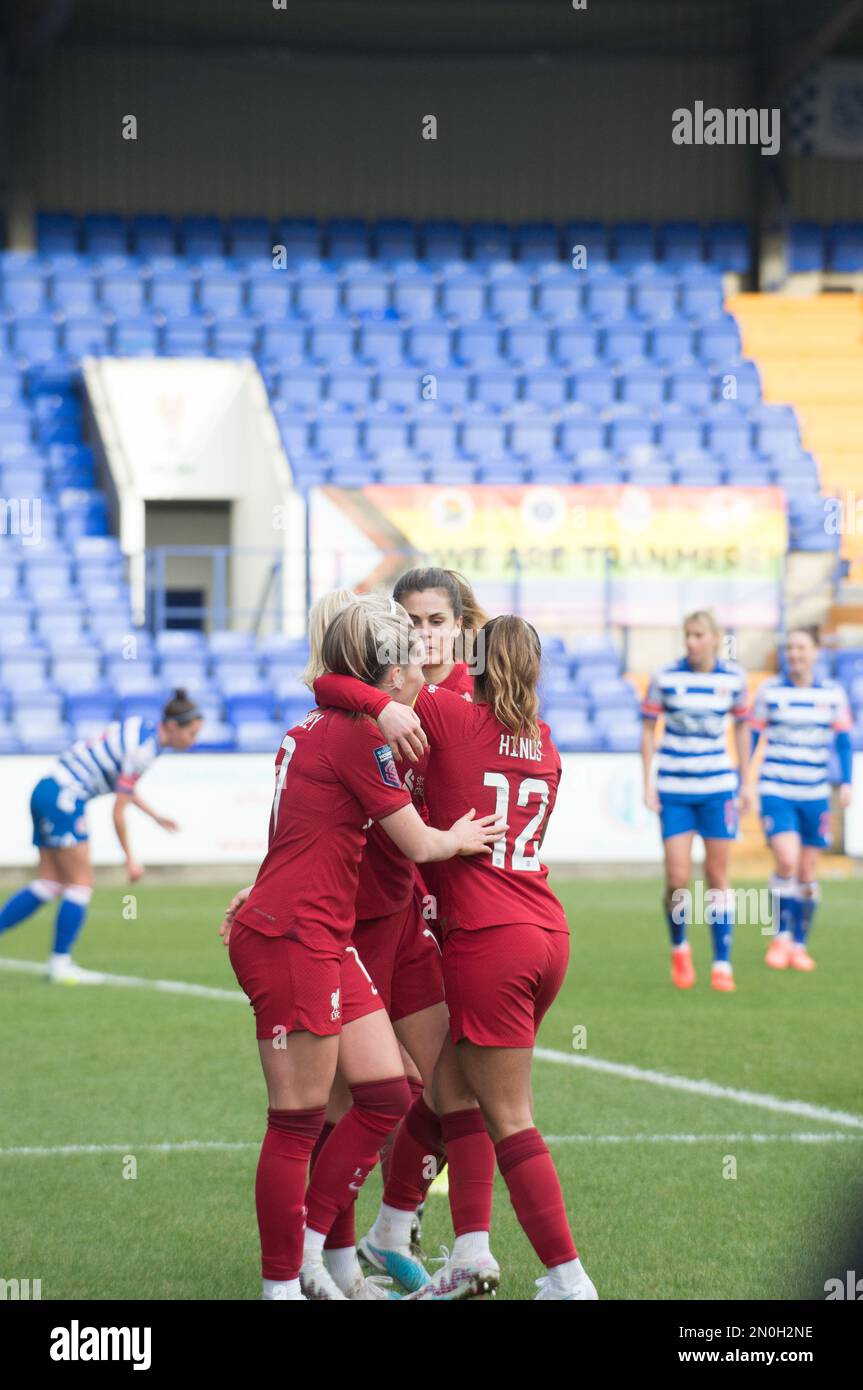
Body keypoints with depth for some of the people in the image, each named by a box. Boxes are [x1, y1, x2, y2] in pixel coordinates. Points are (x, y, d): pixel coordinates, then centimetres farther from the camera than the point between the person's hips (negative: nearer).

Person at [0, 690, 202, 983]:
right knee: (81, 884, -4)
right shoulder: (143, 749, -19)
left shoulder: (142, 729, 9)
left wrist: (155, 816, 26)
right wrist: (130, 860, -9)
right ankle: (60, 964, 1)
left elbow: (123, 787, 24)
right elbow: (118, 813, -16)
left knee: (50, 884, 7)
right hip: (64, 797, -9)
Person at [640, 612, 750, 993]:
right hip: (673, 789, -1)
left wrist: (745, 783, 10)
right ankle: (679, 946, 20)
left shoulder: (733, 678, -1)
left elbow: (741, 727, 11)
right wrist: (647, 783, -1)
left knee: (717, 876, 1)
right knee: (677, 878, -6)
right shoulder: (665, 677, -5)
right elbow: (648, 729, 3)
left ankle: (722, 963, 8)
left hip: (718, 788, 1)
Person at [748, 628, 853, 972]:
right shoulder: (769, 691, 0)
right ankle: (781, 936, -2)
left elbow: (843, 741, 6)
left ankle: (799, 945, 19)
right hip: (776, 792, -2)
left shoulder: (833, 694, 4)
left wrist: (846, 783, -7)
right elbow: (751, 737, 4)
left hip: (814, 795, 2)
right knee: (787, 861, -20)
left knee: (807, 875, 4)